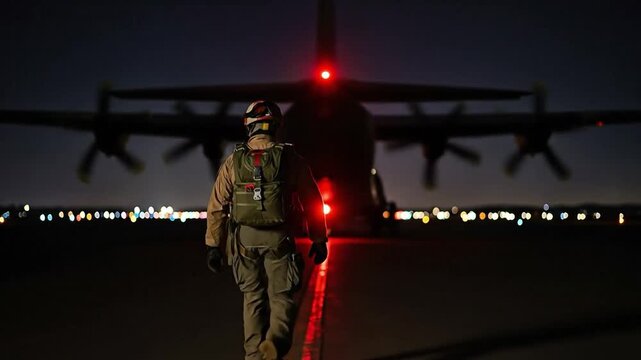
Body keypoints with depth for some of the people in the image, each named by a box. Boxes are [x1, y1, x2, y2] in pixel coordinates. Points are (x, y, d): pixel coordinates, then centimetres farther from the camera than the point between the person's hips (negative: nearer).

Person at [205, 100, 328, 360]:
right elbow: (312, 203, 0)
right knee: (281, 296, 5)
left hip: (244, 240, 2)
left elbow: (217, 207, 0)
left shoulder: (233, 162, 0)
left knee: (253, 299, 14)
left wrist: (214, 245, 7)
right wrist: (319, 240, 10)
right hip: (279, 240, -2)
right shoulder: (291, 160, -4)